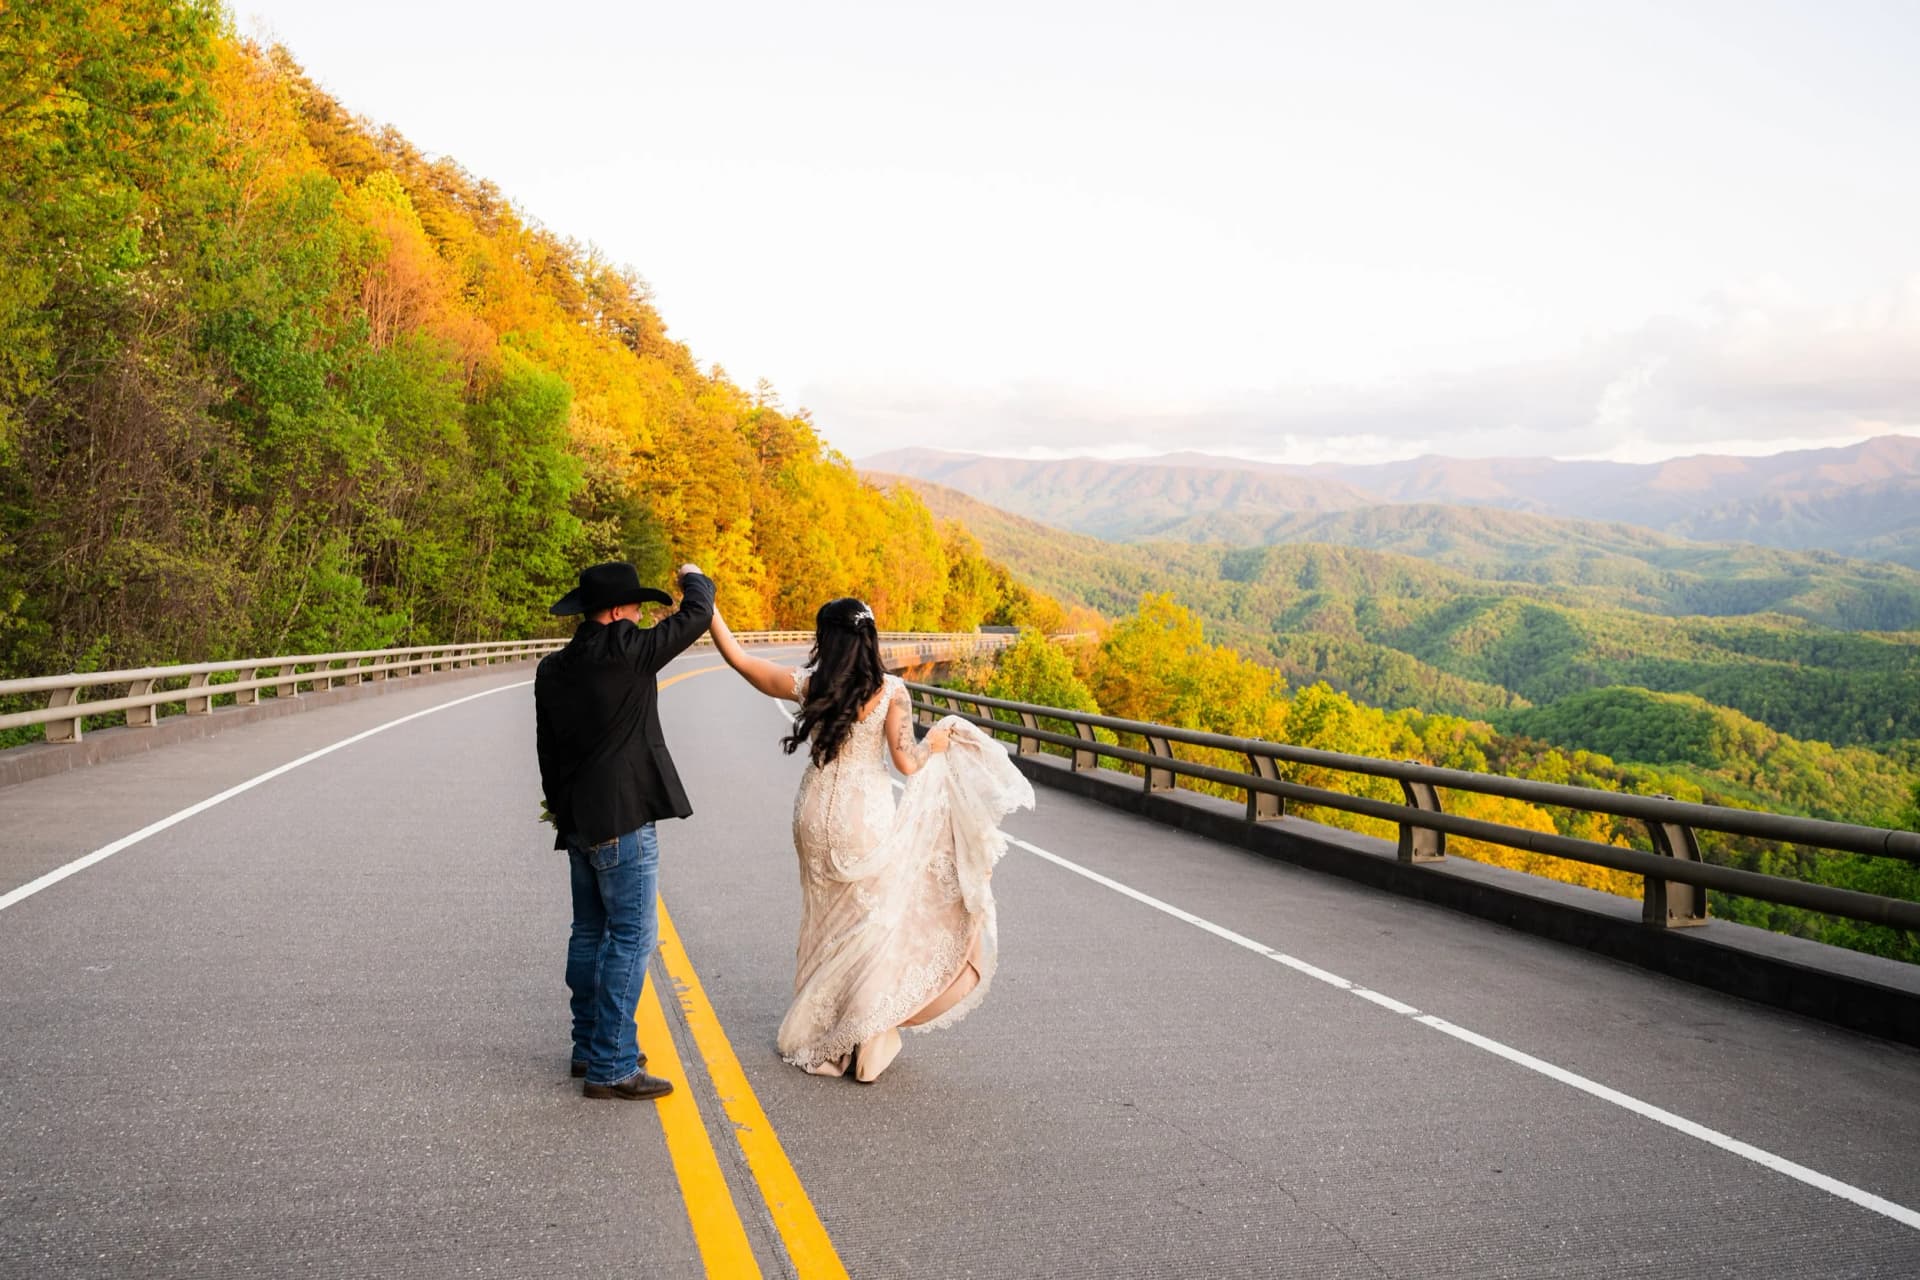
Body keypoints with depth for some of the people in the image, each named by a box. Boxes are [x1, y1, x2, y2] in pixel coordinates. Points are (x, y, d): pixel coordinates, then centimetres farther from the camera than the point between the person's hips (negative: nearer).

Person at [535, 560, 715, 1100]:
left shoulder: (552, 669, 9)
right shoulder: (626, 651, -15)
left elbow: (548, 751, 15)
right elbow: (695, 615, -6)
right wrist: (694, 578, 15)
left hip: (579, 821, 9)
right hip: (622, 822, -9)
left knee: (591, 934, 18)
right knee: (630, 939, -4)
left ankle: (590, 1048, 29)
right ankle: (611, 1068, -1)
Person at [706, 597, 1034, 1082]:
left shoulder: (808, 684, -7)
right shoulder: (891, 691, -11)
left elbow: (736, 656, -2)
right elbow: (908, 763, -14)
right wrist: (937, 744, 7)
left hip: (817, 816, 3)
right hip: (868, 819, -2)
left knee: (825, 923, 18)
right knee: (873, 923, 9)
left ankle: (819, 1037, 29)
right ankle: (867, 1042, 9)